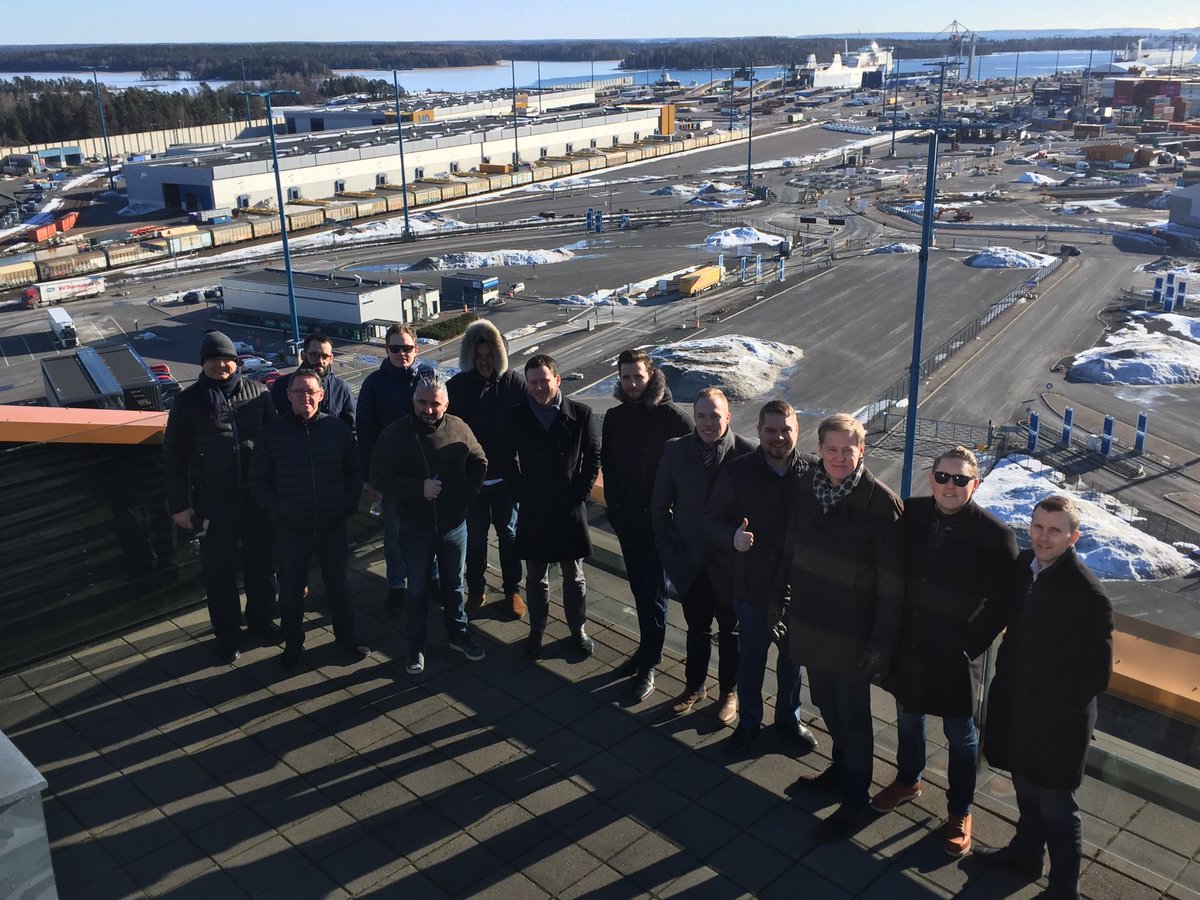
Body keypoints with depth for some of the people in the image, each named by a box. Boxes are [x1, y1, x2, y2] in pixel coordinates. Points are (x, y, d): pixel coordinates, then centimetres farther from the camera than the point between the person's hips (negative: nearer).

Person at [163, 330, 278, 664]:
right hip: (214, 502, -2)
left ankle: (261, 619, 37)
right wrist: (178, 504, -4)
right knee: (219, 572, 8)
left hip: (258, 496, 2)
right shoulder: (189, 400, -5)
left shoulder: (256, 391, 0)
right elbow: (173, 455, -1)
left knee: (262, 564, 16)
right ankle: (227, 635, 25)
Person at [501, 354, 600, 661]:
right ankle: (537, 630, 29)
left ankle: (578, 629, 29)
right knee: (536, 577, 13)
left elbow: (593, 457, 0)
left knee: (574, 576, 12)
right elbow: (509, 462, 5)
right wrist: (522, 493, -2)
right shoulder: (515, 417, -4)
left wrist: (580, 492, -6)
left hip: (570, 509, -1)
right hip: (533, 510, 1)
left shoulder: (580, 414, -8)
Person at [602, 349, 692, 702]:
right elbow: (608, 466, 10)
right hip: (627, 520, 5)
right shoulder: (615, 418, 2)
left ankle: (648, 664, 11)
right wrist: (615, 508, 3)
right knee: (639, 588, 16)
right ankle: (647, 649, 31)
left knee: (654, 592, 2)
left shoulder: (673, 417, -13)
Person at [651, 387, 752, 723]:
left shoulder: (746, 453, -16)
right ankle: (694, 686, 39)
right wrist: (669, 547, -1)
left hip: (730, 563, -2)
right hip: (690, 562, 2)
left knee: (731, 631, 17)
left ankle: (729, 692, 36)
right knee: (697, 629, 19)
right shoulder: (675, 450, -6)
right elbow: (659, 505, 2)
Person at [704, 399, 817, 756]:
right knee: (750, 659, 18)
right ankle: (748, 722, 39)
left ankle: (788, 717, 45)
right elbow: (712, 520, -7)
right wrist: (732, 537, -29)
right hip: (753, 586, -1)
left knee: (791, 657, 22)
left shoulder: (813, 472, -11)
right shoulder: (737, 472, -11)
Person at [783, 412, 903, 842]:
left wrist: (882, 642, -15)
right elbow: (791, 548, 7)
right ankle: (841, 767, 46)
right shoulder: (808, 488, -5)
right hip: (810, 622, 5)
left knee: (853, 713, 10)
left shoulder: (881, 503, -20)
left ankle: (855, 798, 28)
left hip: (852, 631, -5)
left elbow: (892, 582, -16)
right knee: (825, 701, 22)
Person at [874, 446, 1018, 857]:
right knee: (908, 718, 24)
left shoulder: (995, 535, -17)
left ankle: (960, 812, 34)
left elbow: (1002, 602, -11)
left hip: (956, 654, -4)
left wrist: (972, 644, -13)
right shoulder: (910, 514, -7)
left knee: (961, 735, 13)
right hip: (909, 643, 4)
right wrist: (894, 628, 1)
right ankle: (908, 781, 49)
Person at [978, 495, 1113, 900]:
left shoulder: (1088, 595, -24)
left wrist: (1048, 711, -14)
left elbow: (1097, 675, -18)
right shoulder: (1024, 565, -5)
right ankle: (1025, 853, 49)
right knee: (1026, 789, 26)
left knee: (1055, 806, 11)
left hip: (1057, 720, -6)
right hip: (1017, 706, 6)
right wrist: (1004, 682, 6)